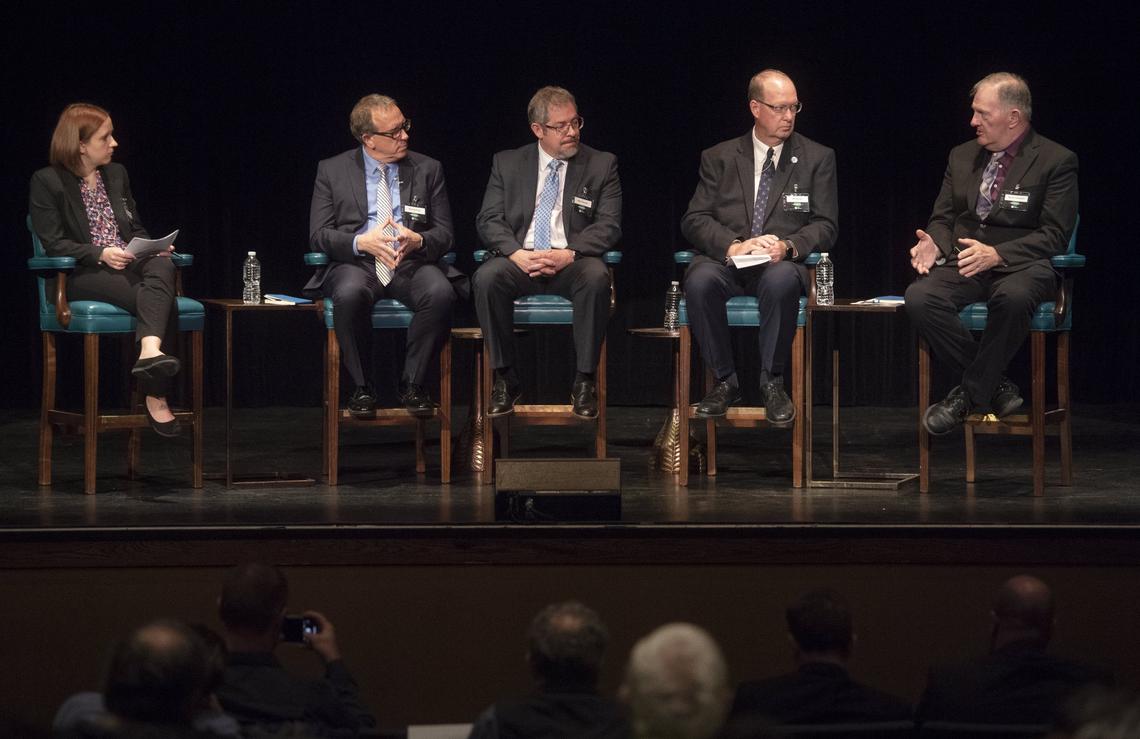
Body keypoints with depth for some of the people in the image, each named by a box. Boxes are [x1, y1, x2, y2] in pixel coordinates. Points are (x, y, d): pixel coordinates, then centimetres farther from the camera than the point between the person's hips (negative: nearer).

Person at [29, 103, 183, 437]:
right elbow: (54, 244, -6)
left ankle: (150, 352, -53)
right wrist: (100, 254, -20)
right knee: (163, 299, -32)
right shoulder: (47, 182, 0)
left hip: (130, 265, 5)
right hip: (82, 276, -5)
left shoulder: (117, 175, 19)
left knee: (162, 267, -34)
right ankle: (155, 395, -39)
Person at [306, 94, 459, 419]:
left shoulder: (427, 169, 12)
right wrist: (360, 242, -18)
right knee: (350, 294, -37)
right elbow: (319, 235, 2)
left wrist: (418, 241, -16)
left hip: (411, 263, 1)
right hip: (356, 264, -1)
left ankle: (413, 385, -15)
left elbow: (445, 234, 9)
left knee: (440, 293, -33)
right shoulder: (332, 171, 8)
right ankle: (362, 388, -19)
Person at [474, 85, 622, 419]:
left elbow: (609, 226, -1)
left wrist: (569, 254, -19)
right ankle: (504, 378, -19)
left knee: (596, 277, -35)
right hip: (520, 261, 1)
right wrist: (517, 254, -16)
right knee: (486, 278, -32)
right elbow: (488, 220, 5)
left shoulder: (602, 165, 8)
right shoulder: (507, 164, 12)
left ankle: (584, 381, -24)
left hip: (572, 262, -1)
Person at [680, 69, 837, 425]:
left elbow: (825, 225, 5)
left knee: (781, 280, -38)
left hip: (782, 263, -1)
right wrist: (732, 246, -17)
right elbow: (694, 220, 3)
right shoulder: (719, 158, 11)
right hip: (728, 261, 1)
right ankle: (725, 381, -17)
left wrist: (787, 246, -17)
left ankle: (772, 382, -22)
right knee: (699, 280, -34)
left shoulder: (817, 158, 11)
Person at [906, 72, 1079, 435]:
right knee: (919, 297, -28)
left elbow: (1055, 235, -9)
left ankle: (972, 392, -22)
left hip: (1021, 267, -5)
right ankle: (995, 387, -17)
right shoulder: (962, 157, 16)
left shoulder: (1056, 161, -2)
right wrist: (935, 243, -6)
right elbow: (943, 218, 19)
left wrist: (997, 254, -23)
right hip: (964, 263, 5)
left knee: (1013, 297, -41)